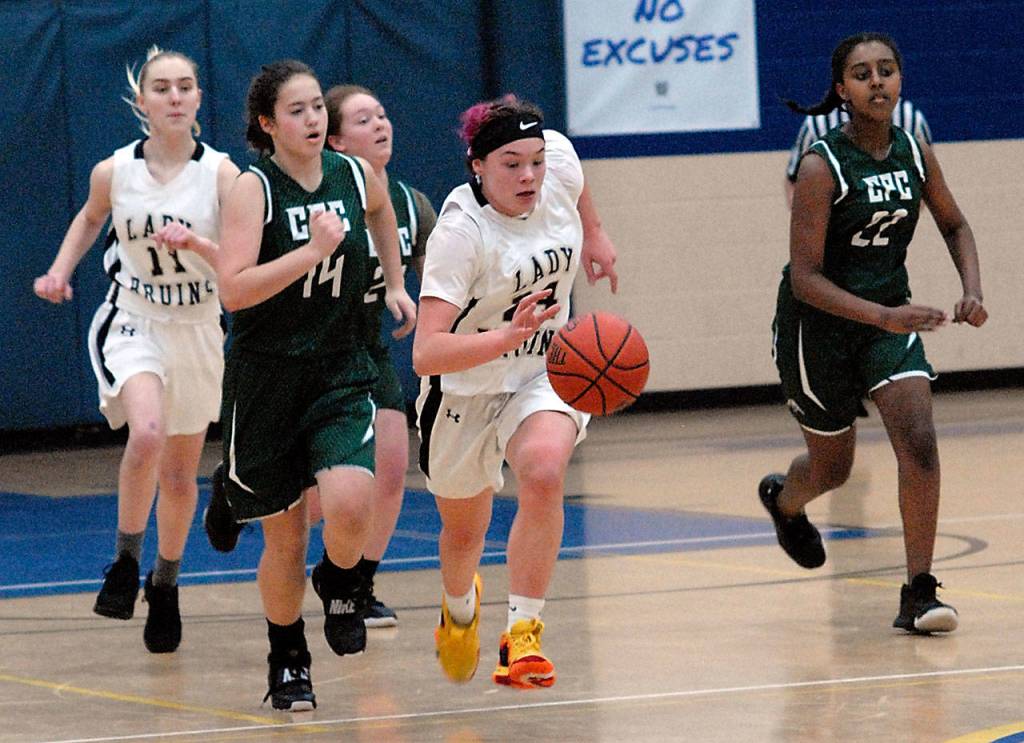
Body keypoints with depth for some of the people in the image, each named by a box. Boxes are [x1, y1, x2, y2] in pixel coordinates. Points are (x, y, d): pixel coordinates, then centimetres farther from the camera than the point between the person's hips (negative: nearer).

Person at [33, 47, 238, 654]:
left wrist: (196, 244, -29)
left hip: (197, 331, 1)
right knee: (147, 433, -30)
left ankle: (166, 583, 37)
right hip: (132, 324, -1)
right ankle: (126, 562, -11)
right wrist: (60, 272, 4)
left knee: (181, 474, 12)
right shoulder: (114, 172, -7)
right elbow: (90, 219, 17)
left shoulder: (222, 174, -11)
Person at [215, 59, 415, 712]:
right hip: (267, 378, -2)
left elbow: (380, 212, 28)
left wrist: (395, 284, 28)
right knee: (285, 539, 6)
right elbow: (234, 291, -22)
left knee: (350, 506, -22)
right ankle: (288, 659, 29)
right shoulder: (255, 188, -12)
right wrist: (313, 251, -26)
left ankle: (341, 585, 12)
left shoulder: (355, 176, 1)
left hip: (342, 374, 2)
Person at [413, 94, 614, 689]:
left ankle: (523, 637, -26)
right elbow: (426, 353, -37)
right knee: (464, 533, 18)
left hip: (545, 376, 2)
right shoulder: (461, 232, -29)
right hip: (466, 389, -2)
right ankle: (460, 607, 55)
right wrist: (506, 338, -50)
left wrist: (594, 230, 26)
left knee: (545, 471, -31)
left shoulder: (559, 158, -15)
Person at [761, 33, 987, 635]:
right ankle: (783, 500, 51)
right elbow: (805, 277, -25)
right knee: (833, 467, 13)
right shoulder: (822, 166, -23)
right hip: (820, 322, -4)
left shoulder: (915, 152, -7)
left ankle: (918, 595, -12)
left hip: (892, 315, 4)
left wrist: (973, 290, -7)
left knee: (919, 442, -18)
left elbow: (954, 225, 11)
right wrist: (884, 316, -37)